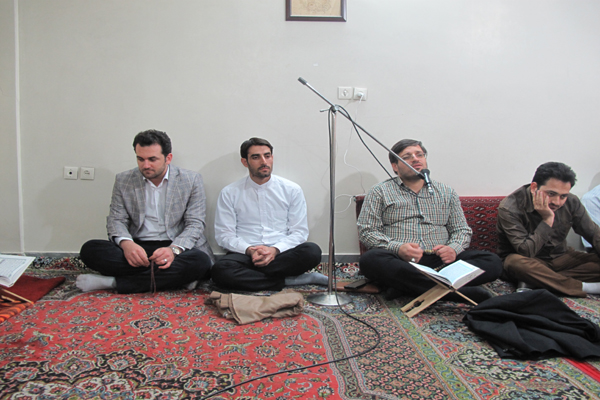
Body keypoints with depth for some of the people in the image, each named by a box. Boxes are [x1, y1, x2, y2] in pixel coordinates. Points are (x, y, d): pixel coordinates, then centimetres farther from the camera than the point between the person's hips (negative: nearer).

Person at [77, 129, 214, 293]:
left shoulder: (191, 180, 1)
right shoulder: (123, 180, 8)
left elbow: (195, 224, -4)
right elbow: (116, 220, 5)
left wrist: (174, 249, -24)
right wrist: (126, 243, -19)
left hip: (176, 248, -2)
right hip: (136, 249, 2)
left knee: (200, 261, -34)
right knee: (90, 250, -23)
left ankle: (113, 282, -25)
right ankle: (174, 277, -23)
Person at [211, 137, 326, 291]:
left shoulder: (292, 190, 6)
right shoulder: (229, 193, 5)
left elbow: (299, 231, 3)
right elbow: (224, 234, 2)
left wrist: (275, 250, -15)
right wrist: (249, 250, -16)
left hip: (281, 254, 1)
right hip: (245, 254, 0)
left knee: (312, 251, -30)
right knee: (220, 270, -33)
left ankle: (249, 275, -19)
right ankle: (288, 281, -21)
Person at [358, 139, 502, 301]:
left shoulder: (447, 193, 21)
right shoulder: (379, 192, 11)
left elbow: (462, 230, 20)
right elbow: (366, 231, 2)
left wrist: (453, 248, -4)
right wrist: (397, 248, -16)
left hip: (439, 261, 3)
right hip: (400, 262, -3)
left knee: (492, 261, -19)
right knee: (371, 259, -35)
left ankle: (407, 286, -32)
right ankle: (459, 292, -36)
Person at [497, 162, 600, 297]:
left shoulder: (571, 202, -7)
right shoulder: (509, 208, -24)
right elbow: (526, 253, -28)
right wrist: (547, 220, -30)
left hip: (560, 258, 5)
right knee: (516, 263, -38)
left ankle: (535, 282, -25)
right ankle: (584, 287, -26)